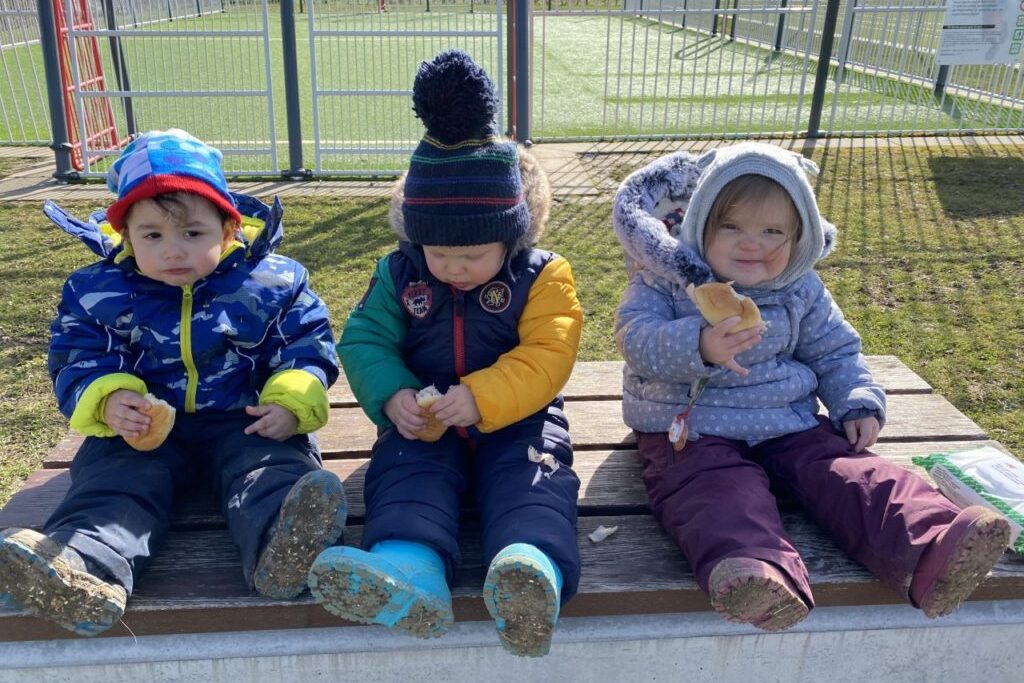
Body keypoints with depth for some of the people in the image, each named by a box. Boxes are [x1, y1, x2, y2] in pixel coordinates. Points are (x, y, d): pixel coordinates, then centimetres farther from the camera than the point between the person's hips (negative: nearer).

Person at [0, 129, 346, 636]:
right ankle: (83, 569, -50)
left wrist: (292, 403, -18)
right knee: (113, 482, -24)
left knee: (274, 467, -30)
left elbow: (308, 347, 1)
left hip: (245, 423, -1)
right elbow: (77, 364, 2)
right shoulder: (97, 293, 1)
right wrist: (107, 402, -21)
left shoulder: (272, 282, -2)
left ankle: (281, 553, -57)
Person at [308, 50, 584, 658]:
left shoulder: (542, 277, -5)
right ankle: (411, 572, -52)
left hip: (514, 420, -1)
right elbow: (364, 341, 1)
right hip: (424, 422, 2)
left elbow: (546, 358, -14)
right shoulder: (398, 274, 3)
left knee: (531, 476, -29)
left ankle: (533, 571, -55)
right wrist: (391, 395, -20)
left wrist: (482, 397, -29)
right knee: (407, 472, -26)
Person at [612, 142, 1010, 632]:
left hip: (788, 424, 4)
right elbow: (637, 338, -19)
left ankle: (932, 551, -35)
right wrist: (700, 347, -38)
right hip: (691, 428, -4)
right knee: (718, 490, -32)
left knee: (848, 471, -18)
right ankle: (758, 573, -57)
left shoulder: (800, 291, 9)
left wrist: (857, 402, 0)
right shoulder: (664, 281, -5)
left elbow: (835, 352, 18)